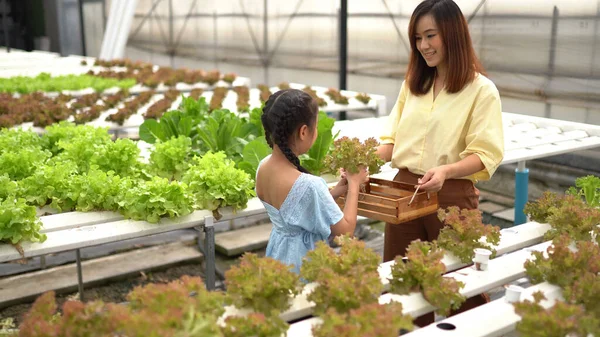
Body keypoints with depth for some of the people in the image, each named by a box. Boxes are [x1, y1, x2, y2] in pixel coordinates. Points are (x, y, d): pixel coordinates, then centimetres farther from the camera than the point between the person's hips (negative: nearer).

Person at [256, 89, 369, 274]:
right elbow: (345, 230, -18)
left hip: (278, 250, 8)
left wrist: (335, 191, 3)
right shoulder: (308, 184, -31)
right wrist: (354, 184, -8)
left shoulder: (263, 167, -8)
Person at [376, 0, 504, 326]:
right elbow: (393, 139, 11)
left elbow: (485, 154, -13)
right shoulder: (412, 84, 11)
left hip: (451, 196, -5)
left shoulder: (481, 90, -7)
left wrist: (446, 170, -31)